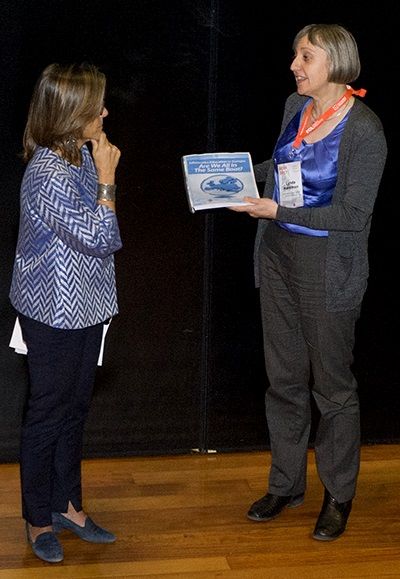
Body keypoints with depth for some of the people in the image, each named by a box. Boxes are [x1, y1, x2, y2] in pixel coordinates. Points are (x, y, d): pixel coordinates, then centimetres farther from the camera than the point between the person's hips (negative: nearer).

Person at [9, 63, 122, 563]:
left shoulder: (80, 156, 3)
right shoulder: (49, 174, -26)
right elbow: (99, 239, -22)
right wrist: (107, 178, -19)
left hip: (84, 307, 9)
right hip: (54, 314, -9)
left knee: (75, 407, 18)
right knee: (48, 413, 7)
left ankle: (68, 505, 34)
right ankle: (39, 519, 25)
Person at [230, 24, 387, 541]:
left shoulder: (363, 129, -17)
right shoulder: (295, 108, 4)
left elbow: (354, 215, -19)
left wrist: (278, 211, -22)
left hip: (329, 270, -6)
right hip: (278, 260, 7)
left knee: (332, 386, 7)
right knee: (284, 378, 15)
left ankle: (338, 496, 25)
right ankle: (286, 483, 32)